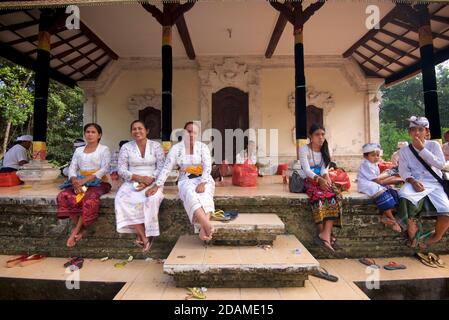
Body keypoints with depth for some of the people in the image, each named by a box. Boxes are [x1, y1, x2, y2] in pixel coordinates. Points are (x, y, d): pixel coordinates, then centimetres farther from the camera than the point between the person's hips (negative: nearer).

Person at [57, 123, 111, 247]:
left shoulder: (104, 149, 1)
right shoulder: (78, 150, 16)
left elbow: (104, 169, -11)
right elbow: (72, 168, 7)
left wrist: (84, 180, -21)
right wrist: (75, 181, -15)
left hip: (99, 183, -5)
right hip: (81, 183, 5)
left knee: (90, 200, -34)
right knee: (63, 196, -23)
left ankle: (76, 231, -16)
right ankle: (81, 229, -13)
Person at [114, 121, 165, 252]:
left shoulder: (156, 146, 4)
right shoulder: (126, 147, 7)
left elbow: (161, 168, -2)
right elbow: (121, 170, 1)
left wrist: (149, 181, -18)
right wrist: (138, 177, -16)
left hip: (152, 182, -2)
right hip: (132, 182, 2)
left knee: (152, 199, -34)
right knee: (122, 199, -28)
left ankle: (142, 236, -16)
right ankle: (144, 238, -22)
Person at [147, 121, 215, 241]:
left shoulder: (203, 147, -1)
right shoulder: (176, 148, 0)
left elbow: (207, 166, -10)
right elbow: (166, 168, -2)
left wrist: (202, 183, -25)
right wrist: (157, 186, -11)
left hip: (203, 179, 1)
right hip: (186, 180, 0)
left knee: (205, 195, -33)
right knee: (190, 194, -35)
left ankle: (203, 229, -42)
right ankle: (208, 226, -47)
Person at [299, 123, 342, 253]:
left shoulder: (325, 150, 13)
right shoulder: (304, 150, -4)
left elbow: (324, 168, 1)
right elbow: (306, 170, -15)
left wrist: (326, 176, -22)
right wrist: (319, 179, -32)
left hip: (323, 181, 5)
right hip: (309, 181, -4)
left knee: (335, 195, -26)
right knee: (320, 196, -34)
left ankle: (325, 234, -30)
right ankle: (326, 234, -26)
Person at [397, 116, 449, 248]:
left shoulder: (434, 145, 8)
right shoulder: (404, 151, 8)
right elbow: (403, 170, 1)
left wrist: (422, 149, -10)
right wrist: (412, 181, -19)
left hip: (434, 184, 1)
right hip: (415, 183, -1)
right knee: (404, 197, -37)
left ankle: (436, 236, 7)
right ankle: (412, 228, -15)